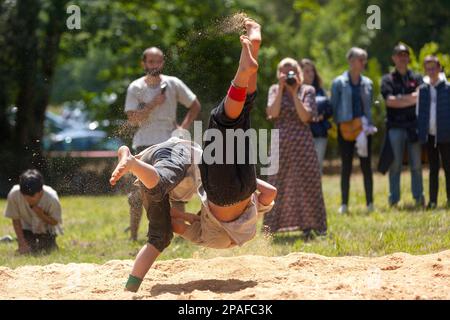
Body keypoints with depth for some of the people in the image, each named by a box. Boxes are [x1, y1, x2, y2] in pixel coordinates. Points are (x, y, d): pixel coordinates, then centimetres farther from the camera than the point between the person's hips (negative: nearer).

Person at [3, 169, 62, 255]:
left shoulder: (52, 199, -35)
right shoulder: (13, 195, -31)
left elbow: (55, 222, -18)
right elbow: (16, 220, -15)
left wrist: (41, 215, -38)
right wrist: (22, 243, -19)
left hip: (46, 228, -1)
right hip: (27, 228, 1)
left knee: (45, 252, -14)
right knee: (25, 251, -13)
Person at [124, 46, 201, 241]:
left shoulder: (173, 84, 3)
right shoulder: (135, 88, -1)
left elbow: (195, 106, 12)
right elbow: (133, 120, -10)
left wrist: (184, 127, 0)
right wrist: (153, 104, -17)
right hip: (145, 144, -2)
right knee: (138, 192, -5)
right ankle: (133, 236, 0)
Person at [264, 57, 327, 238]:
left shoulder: (307, 91, 3)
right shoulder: (275, 90, 7)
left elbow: (305, 117, -10)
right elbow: (273, 113, -9)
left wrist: (294, 93, -12)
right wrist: (281, 89, -10)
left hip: (303, 144, -1)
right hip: (281, 144, 1)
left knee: (306, 184, -1)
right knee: (277, 185, 1)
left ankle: (307, 226, 4)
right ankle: (271, 228, 6)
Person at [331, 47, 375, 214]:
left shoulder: (367, 83, 10)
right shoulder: (339, 83, -1)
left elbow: (369, 106, 15)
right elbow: (334, 107, 1)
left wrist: (367, 122, 2)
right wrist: (338, 123, -7)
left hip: (363, 129, 3)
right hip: (346, 129, -3)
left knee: (366, 165, 2)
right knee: (346, 167, 1)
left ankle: (370, 203, 6)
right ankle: (344, 204, 6)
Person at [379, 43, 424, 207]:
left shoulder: (417, 78, 13)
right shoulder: (388, 79, 8)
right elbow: (390, 101, -6)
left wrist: (400, 99, -10)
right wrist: (411, 99, -6)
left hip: (414, 125, 1)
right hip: (395, 127, -1)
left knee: (416, 165, 3)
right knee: (395, 165, 0)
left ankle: (419, 198, 8)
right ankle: (393, 199, 4)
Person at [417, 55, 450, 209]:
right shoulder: (422, 89, 7)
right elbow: (418, 112, 11)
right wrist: (420, 133, 4)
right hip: (429, 135, 4)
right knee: (433, 169, 9)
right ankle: (432, 200, 11)